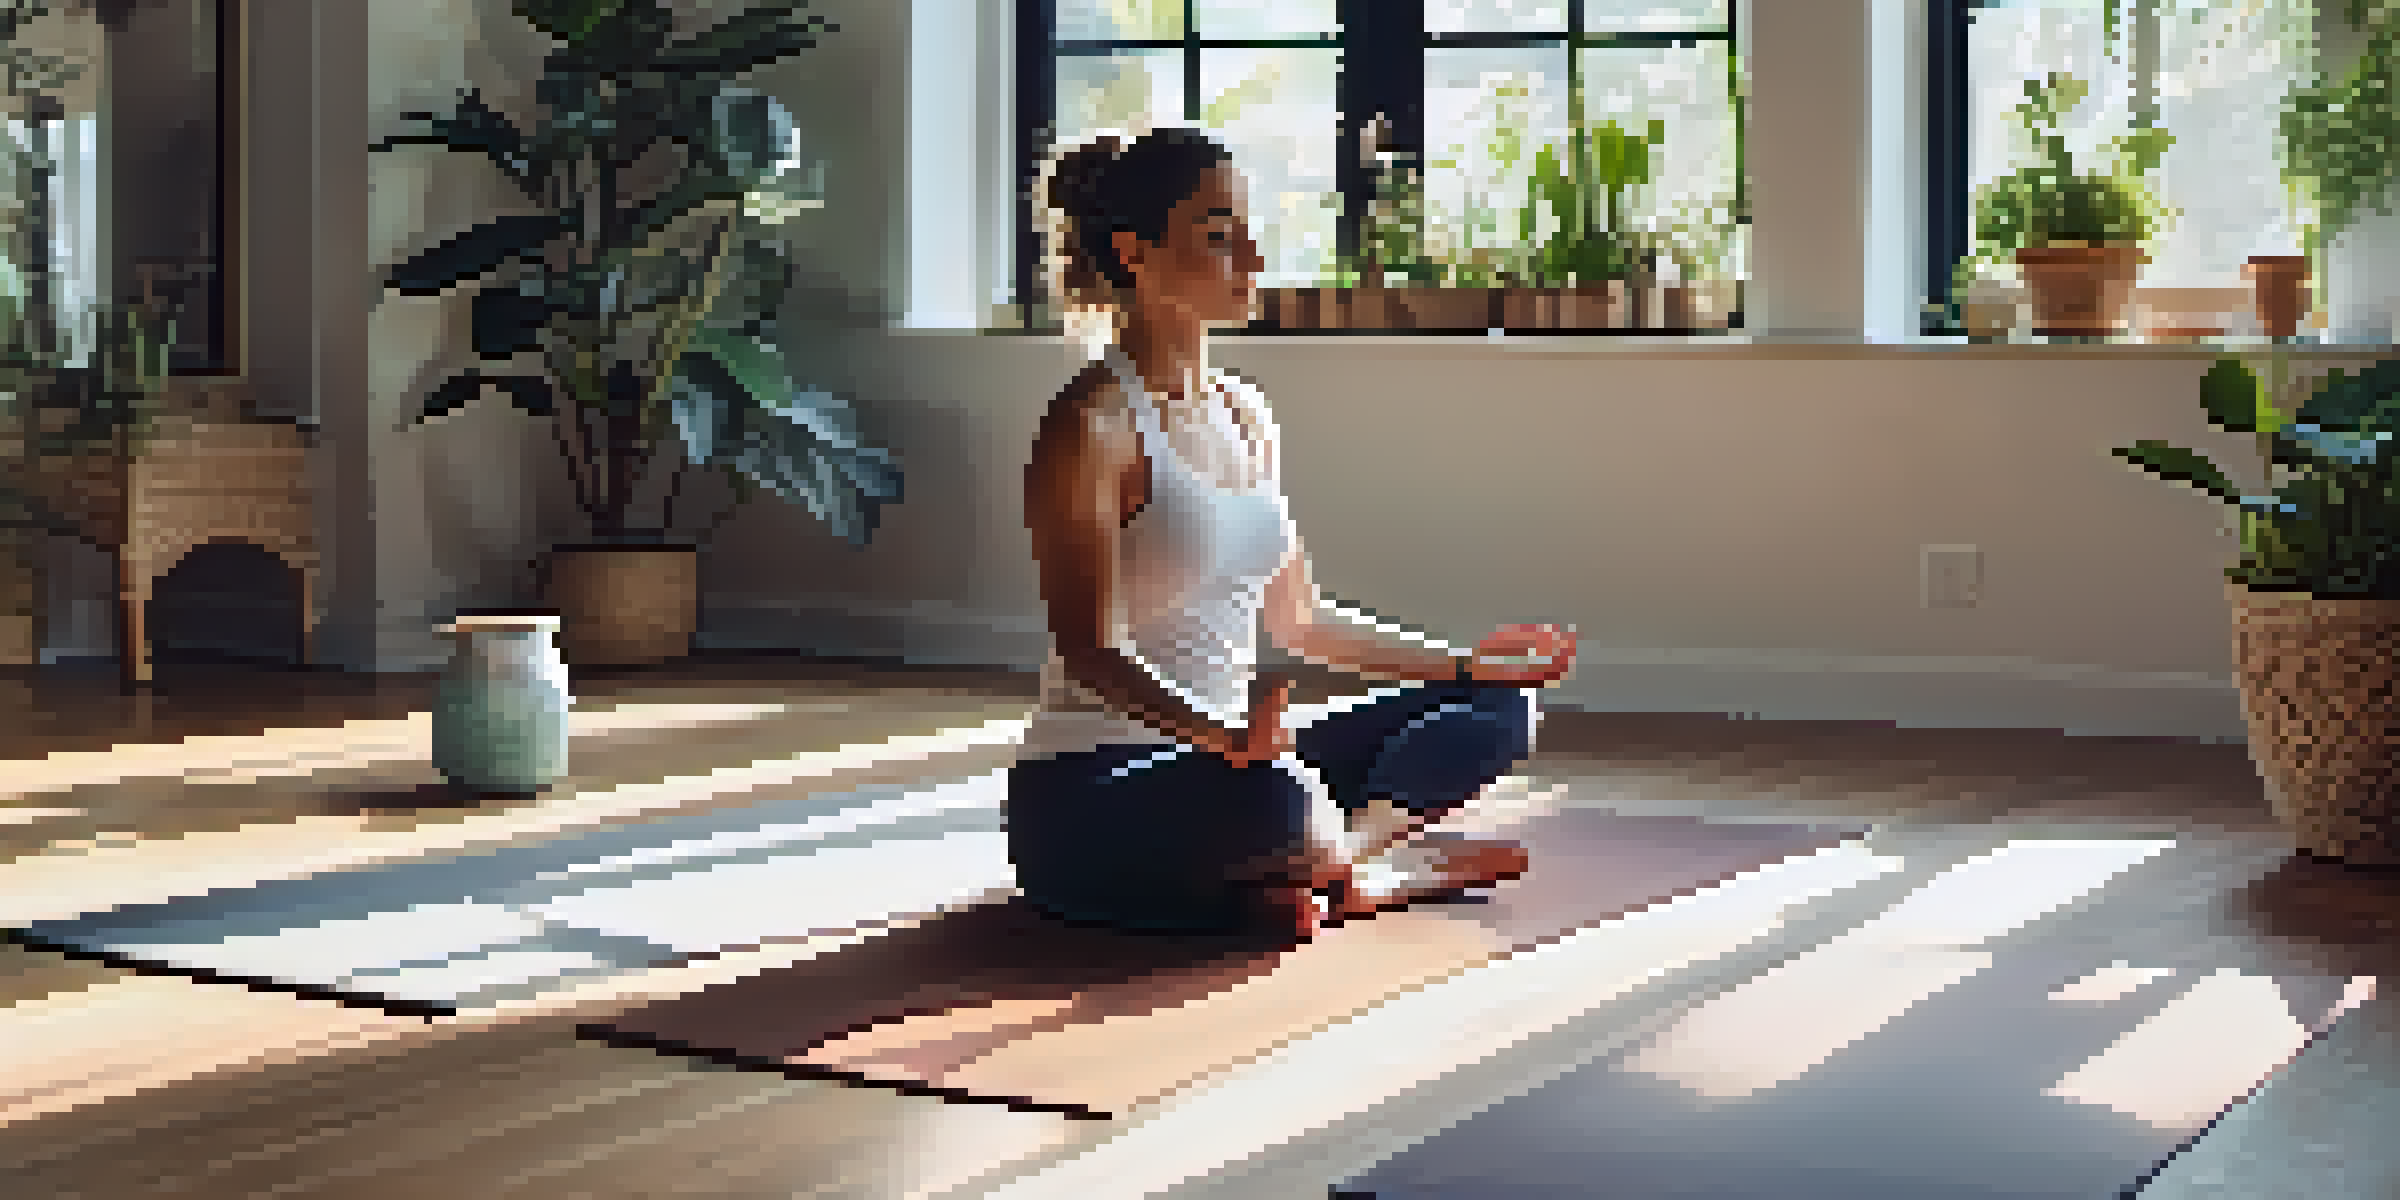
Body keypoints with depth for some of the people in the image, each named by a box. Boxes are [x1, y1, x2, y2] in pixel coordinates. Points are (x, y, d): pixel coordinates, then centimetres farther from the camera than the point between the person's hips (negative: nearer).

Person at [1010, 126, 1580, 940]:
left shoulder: (1245, 417, 14)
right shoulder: (1093, 425, -12)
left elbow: (1298, 620, 21)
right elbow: (1089, 645, -23)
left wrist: (1463, 664, 21)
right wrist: (1223, 740, -40)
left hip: (1225, 759, 9)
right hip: (1091, 797, -9)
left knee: (1496, 710, 7)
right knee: (1272, 803, -41)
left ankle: (1338, 862, -14)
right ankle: (1373, 861, -10)